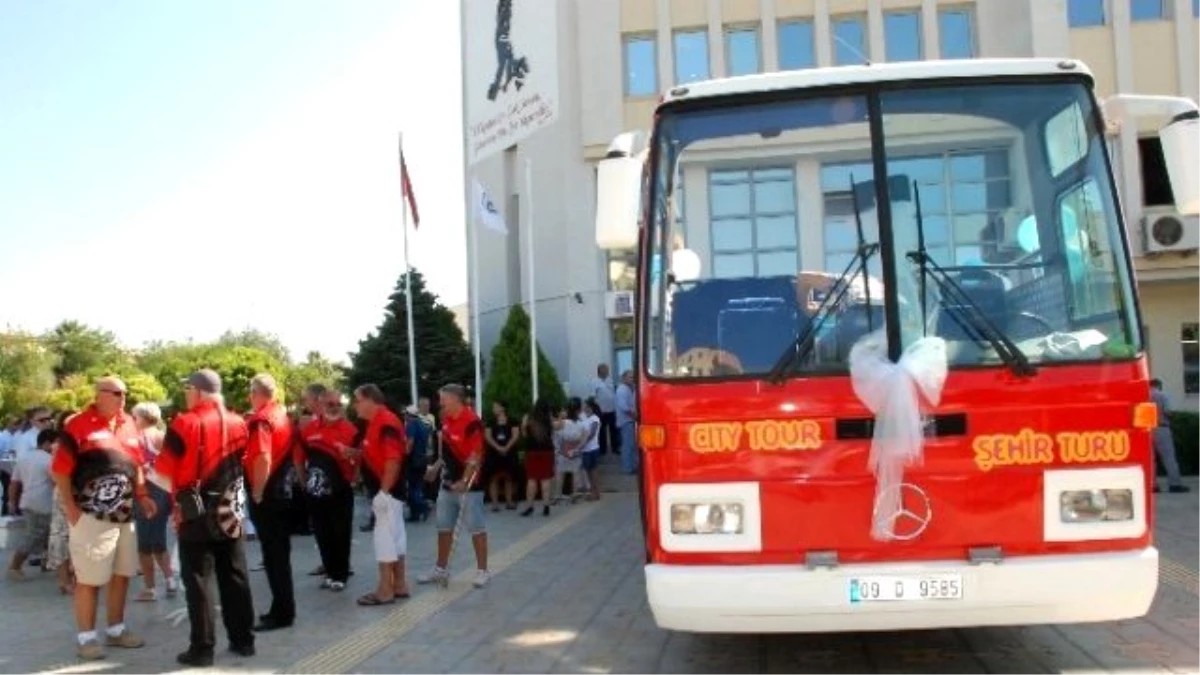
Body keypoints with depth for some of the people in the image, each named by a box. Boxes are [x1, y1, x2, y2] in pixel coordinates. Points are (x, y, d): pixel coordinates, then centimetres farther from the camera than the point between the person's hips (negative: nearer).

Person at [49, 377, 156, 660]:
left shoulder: (128, 424, 10)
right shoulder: (78, 425, -11)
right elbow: (60, 469, -10)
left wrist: (142, 495, 9)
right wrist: (70, 508, -12)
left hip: (124, 515, 7)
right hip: (91, 517, -7)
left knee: (122, 575, 13)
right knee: (89, 579, 0)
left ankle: (116, 629, 26)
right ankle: (87, 637, 10)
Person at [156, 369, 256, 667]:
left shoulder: (185, 423, -11)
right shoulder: (238, 423, 5)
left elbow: (165, 471, -10)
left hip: (196, 512, -5)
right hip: (231, 511, 5)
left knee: (199, 580, 1)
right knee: (235, 577, 12)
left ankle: (202, 648, 4)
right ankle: (243, 639, 18)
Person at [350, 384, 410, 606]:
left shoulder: (387, 423, -18)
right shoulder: (376, 422, 14)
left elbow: (394, 459, -24)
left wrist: (383, 492, -25)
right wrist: (350, 452, 8)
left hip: (387, 492, -10)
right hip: (387, 490, 10)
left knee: (385, 538, -6)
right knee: (395, 537, 13)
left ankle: (385, 590, -1)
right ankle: (399, 585, 20)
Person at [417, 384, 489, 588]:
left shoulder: (472, 422, -19)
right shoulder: (446, 419, 7)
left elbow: (475, 457, -22)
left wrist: (464, 482, -26)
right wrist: (436, 467, 16)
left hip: (468, 485, -9)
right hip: (448, 482, 9)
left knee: (476, 528, 0)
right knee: (443, 527, 14)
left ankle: (482, 570, 9)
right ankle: (441, 569, 25)